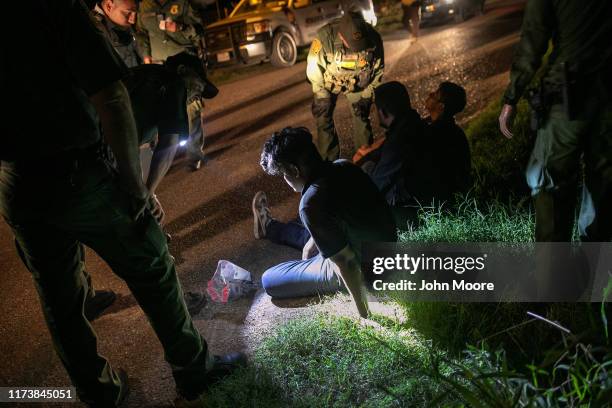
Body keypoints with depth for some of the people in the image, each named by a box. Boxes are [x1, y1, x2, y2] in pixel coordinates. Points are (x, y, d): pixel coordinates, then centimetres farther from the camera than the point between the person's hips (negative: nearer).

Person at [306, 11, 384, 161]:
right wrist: (323, 96, -14)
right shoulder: (325, 37, -37)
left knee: (361, 116, -4)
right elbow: (313, 68, -21)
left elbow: (378, 69, -9)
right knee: (324, 119, -4)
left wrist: (367, 93, -6)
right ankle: (329, 161, 9)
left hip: (357, 83, 1)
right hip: (329, 81, -1)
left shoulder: (373, 39, -29)